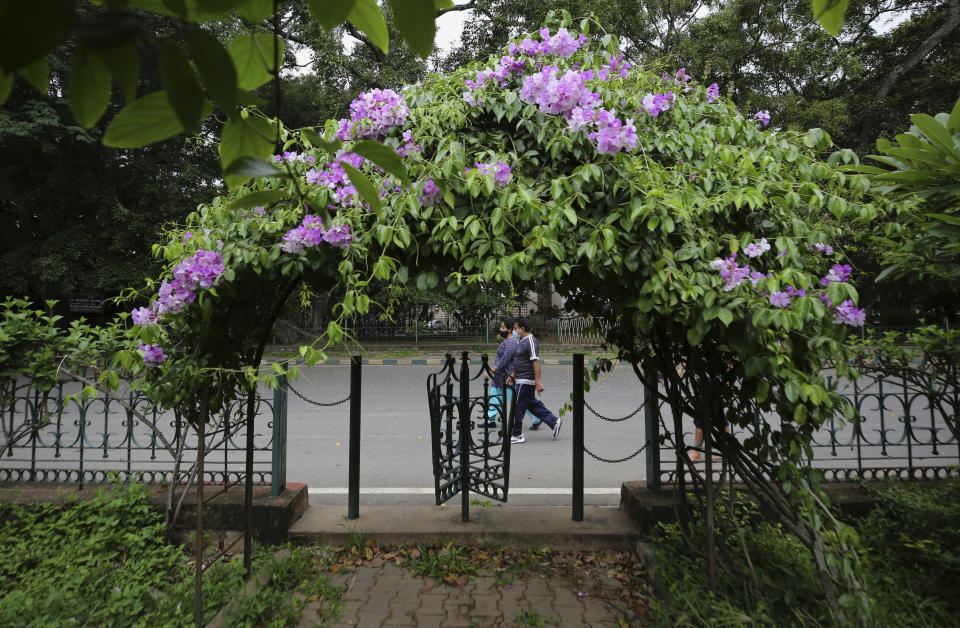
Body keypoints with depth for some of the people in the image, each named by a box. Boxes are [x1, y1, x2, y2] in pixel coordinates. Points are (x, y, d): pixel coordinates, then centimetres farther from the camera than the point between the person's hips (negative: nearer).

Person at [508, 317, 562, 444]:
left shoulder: (530, 341, -18)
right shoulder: (523, 341, 13)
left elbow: (536, 362, -23)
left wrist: (538, 382, -25)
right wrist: (513, 375, 25)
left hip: (526, 382, -10)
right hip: (522, 380, 10)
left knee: (517, 408, -2)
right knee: (532, 405, 16)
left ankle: (517, 436, 8)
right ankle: (554, 421, 22)